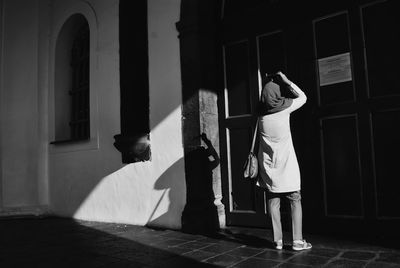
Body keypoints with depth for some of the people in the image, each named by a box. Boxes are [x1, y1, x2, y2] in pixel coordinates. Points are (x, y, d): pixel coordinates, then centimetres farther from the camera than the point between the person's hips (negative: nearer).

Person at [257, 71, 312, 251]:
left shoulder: (261, 112, 3)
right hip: (286, 165, -3)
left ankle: (278, 240, 8)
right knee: (295, 201, 5)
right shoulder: (284, 108, -7)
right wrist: (285, 80, 6)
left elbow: (264, 100, 27)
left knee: (273, 201, 6)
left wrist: (269, 83, 20)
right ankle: (297, 241, 4)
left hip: (268, 165, 4)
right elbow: (302, 97, 8)